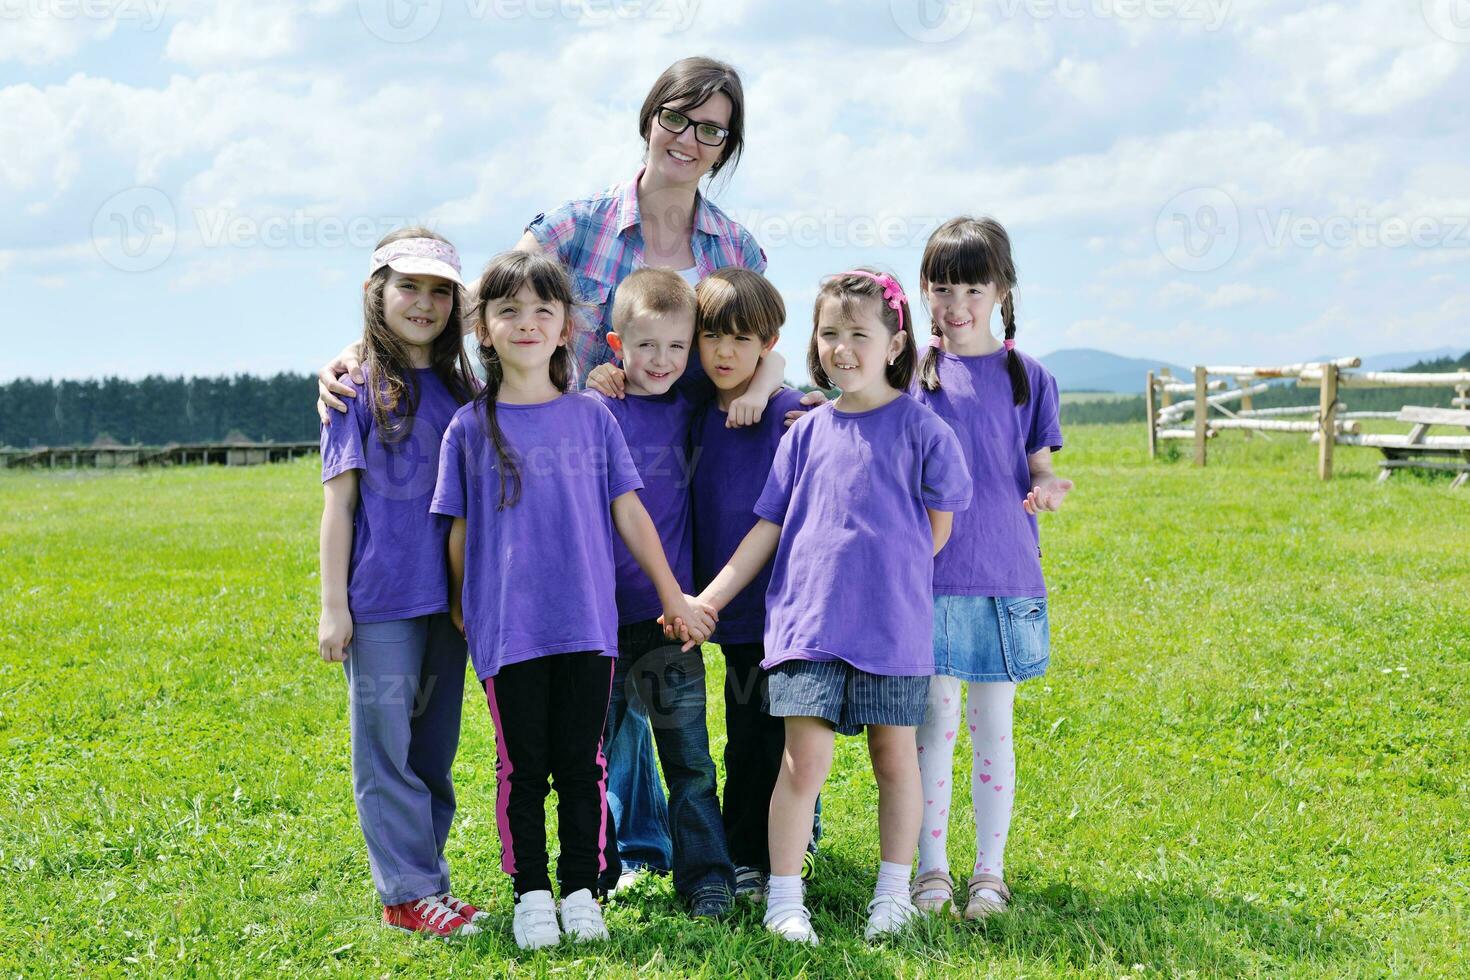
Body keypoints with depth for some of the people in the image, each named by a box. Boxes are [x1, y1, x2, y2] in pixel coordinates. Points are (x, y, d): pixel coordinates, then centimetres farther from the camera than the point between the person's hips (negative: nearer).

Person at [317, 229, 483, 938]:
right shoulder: (360, 392, -1)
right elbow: (338, 504, -3)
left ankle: (424, 880, 20)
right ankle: (409, 893, 4)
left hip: (445, 599, 5)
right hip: (380, 602, -5)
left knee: (434, 750, 11)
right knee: (388, 749, -1)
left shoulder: (460, 391, 11)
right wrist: (333, 606, -6)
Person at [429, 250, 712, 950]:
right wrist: (462, 612, 13)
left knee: (581, 763, 7)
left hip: (587, 625, 1)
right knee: (523, 767, 6)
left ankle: (581, 891, 19)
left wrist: (673, 598, 11)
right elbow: (460, 531, 7)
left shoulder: (593, 419, 6)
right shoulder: (470, 428, 1)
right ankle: (531, 896, 17)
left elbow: (628, 512, 9)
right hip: (509, 627, -1)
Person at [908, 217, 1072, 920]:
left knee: (992, 728, 7)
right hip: (927, 575, 0)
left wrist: (1049, 489, -14)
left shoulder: (1027, 378, 5)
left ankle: (990, 871, 17)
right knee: (933, 724, 2)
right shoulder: (911, 375, 4)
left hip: (1004, 577, 1)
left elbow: (1037, 470, 9)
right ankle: (931, 870, 13)